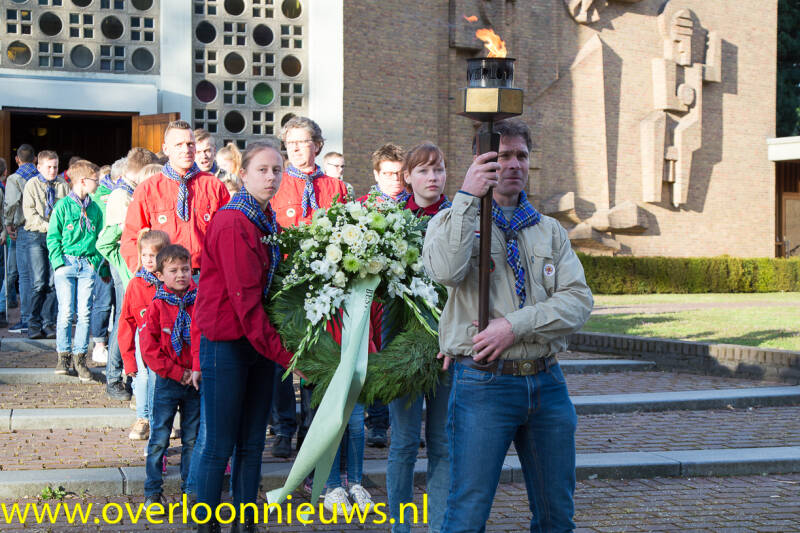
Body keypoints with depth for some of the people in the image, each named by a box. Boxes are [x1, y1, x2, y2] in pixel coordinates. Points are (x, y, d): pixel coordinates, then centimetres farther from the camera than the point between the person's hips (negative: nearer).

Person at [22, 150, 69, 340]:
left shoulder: (63, 185, 11)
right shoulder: (32, 185, 4)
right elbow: (30, 213, -3)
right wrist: (48, 226, -13)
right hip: (36, 236, -2)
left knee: (53, 282, -2)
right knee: (39, 282, -7)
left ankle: (48, 323, 4)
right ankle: (34, 323, 2)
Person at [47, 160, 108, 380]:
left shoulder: (95, 209, 13)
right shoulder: (63, 206, 1)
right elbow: (52, 237, 1)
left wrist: (102, 267, 12)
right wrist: (59, 262, -9)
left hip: (88, 264, 3)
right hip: (66, 264, -3)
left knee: (85, 313, -3)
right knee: (66, 311, -5)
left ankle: (80, 358, 4)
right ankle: (64, 356, 7)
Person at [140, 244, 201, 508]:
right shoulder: (157, 306, -5)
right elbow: (149, 348, -7)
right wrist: (177, 373, -11)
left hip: (196, 380, 2)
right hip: (167, 381, -2)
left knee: (192, 439, 9)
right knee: (159, 438, 0)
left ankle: (190, 488, 20)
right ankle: (152, 491, 7)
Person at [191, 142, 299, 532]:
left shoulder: (268, 222, 11)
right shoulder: (233, 222, -16)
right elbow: (244, 298, -19)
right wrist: (283, 353, -19)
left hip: (258, 344, 8)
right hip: (227, 345, -8)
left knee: (252, 443, 11)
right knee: (219, 445, 0)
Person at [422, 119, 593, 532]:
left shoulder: (550, 231, 15)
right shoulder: (454, 220, 4)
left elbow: (579, 300, 1)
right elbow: (445, 271, -19)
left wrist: (517, 325, -13)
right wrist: (467, 198, -19)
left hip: (547, 382, 4)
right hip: (484, 384, -4)